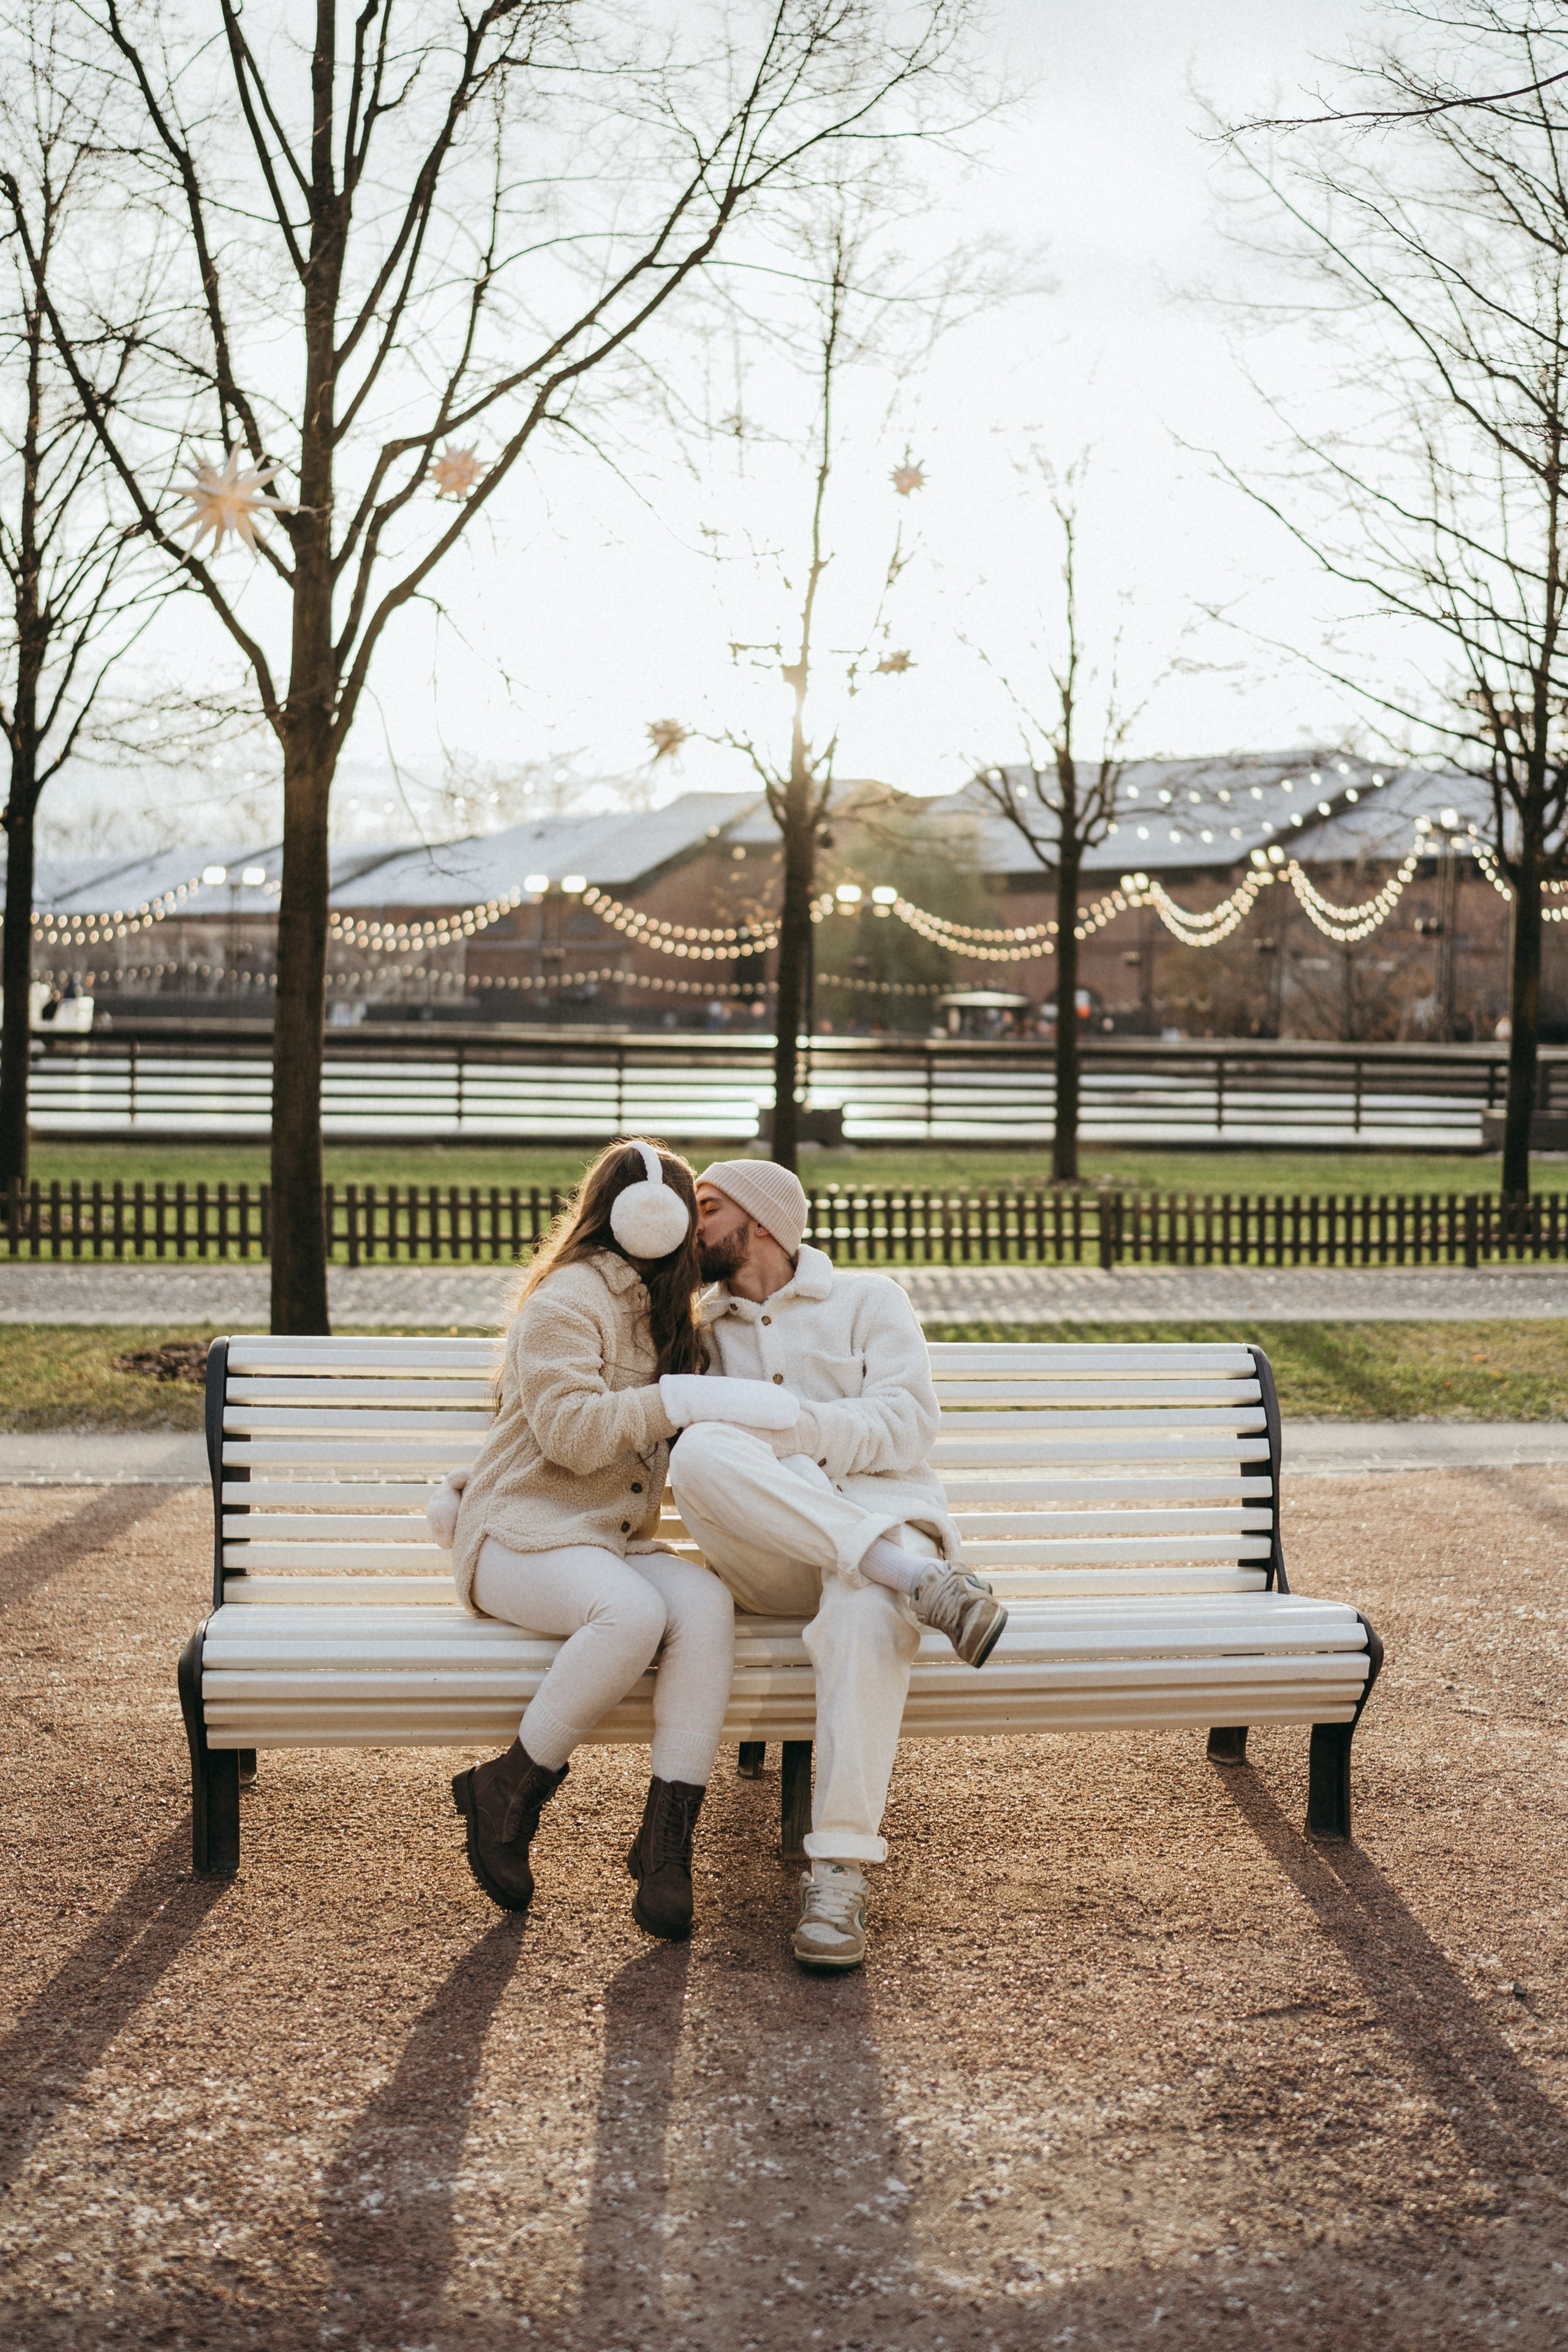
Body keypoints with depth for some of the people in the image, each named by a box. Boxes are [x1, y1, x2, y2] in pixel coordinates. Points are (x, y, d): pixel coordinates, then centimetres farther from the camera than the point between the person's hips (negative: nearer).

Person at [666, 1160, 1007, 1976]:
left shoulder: (867, 1299, 14)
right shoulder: (698, 1329, 23)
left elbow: (907, 1427, -2)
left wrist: (782, 1426, -16)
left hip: (878, 1519, -2)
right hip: (765, 1558, 2)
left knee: (868, 1608, -41)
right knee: (703, 1453, -34)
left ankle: (839, 1873, -42)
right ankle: (925, 1580, -35)